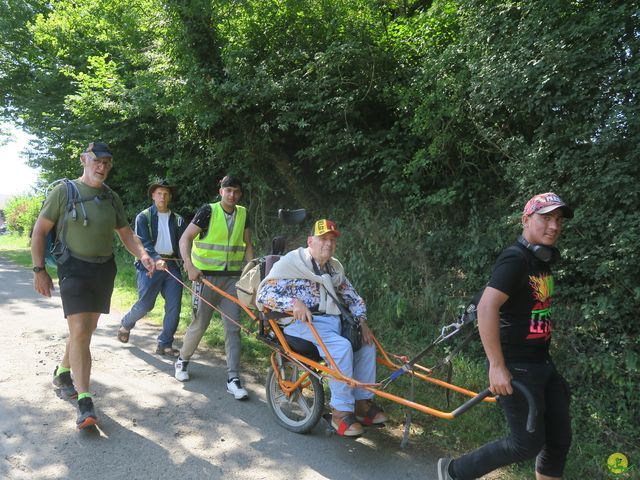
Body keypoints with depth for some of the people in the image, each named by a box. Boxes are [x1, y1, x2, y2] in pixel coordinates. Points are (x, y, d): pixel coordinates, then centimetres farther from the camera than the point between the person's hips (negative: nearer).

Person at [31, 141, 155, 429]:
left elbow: (125, 233, 13)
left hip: (104, 270, 5)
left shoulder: (111, 197, 10)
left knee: (87, 330, 14)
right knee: (80, 331, -14)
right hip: (75, 269, -5)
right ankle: (84, 402, -11)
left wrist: (142, 254, -5)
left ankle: (63, 373, 39)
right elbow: (40, 231, -1)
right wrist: (39, 270, -6)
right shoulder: (64, 191, -4)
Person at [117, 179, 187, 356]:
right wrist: (156, 259, -28)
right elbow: (143, 243, -11)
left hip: (171, 265, 4)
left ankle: (164, 344, 11)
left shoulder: (177, 220, 12)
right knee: (145, 304, 1)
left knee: (174, 307, -2)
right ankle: (125, 324, 34)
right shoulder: (144, 217, 2)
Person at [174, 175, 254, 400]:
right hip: (206, 276, -3)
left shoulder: (243, 214, 7)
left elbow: (247, 244, 12)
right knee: (199, 324, 4)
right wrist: (190, 265, -24)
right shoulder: (208, 211, -7)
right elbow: (185, 238, -10)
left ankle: (233, 378, 3)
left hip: (232, 277, 4)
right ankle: (182, 360, 32)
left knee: (233, 326, -1)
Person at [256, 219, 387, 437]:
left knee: (367, 343, -10)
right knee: (341, 347, -30)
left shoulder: (335, 268, 17)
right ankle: (341, 411, -18)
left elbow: (353, 297, 23)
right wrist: (293, 302, -27)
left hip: (332, 321, 7)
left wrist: (362, 322, 5)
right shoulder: (291, 262, -5)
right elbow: (263, 295, -12)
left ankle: (362, 401, 5)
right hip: (302, 322, -7)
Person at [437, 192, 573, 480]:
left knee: (560, 437, 13)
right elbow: (486, 308, -29)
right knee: (528, 443, -1)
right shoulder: (515, 259, -19)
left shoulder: (542, 259, 10)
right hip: (516, 367, -9)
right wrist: (497, 366, -29)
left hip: (541, 363, 9)